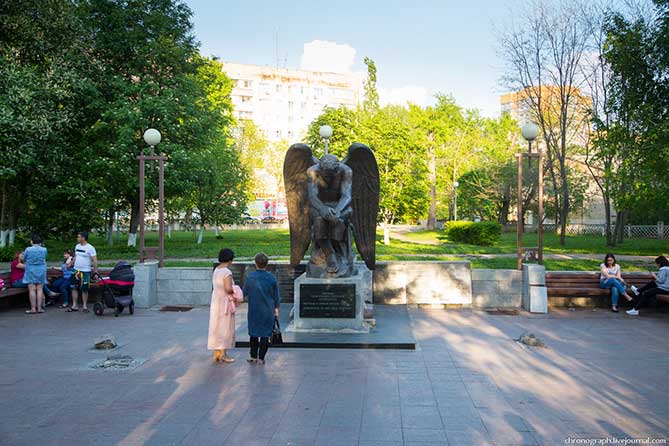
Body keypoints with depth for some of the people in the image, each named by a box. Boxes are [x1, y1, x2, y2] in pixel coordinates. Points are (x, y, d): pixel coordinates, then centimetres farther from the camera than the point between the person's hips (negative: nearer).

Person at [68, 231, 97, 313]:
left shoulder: (90, 248, -12)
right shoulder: (77, 246, 9)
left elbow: (95, 260, -13)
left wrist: (95, 272, -17)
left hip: (85, 272, -6)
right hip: (76, 271, 6)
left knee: (84, 290, 1)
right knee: (74, 288, 7)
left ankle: (85, 306, 11)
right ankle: (74, 306, 15)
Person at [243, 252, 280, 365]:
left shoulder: (250, 277, -9)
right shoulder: (271, 278, -7)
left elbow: (245, 293, 2)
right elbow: (276, 295, 0)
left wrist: (249, 298, 24)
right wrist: (276, 308, 12)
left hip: (254, 310, 0)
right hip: (268, 310, 0)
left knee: (254, 332, 14)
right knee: (265, 334, 6)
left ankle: (253, 356, 20)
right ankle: (261, 358, 7)